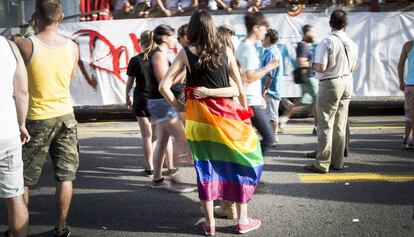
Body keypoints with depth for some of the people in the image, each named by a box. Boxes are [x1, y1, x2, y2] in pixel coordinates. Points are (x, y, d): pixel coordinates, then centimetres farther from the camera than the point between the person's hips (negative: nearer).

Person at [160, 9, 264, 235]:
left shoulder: (186, 52, -2)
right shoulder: (225, 51, 0)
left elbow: (164, 86, -6)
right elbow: (240, 89, 2)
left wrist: (178, 105, 6)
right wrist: (244, 113, 9)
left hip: (198, 116, 1)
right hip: (224, 115, 0)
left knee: (205, 166, 9)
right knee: (240, 162, 12)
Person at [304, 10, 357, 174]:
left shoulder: (327, 42, -15)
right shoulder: (351, 44, 6)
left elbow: (321, 67, -19)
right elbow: (352, 68, 13)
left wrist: (313, 65, 1)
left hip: (330, 84, -6)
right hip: (346, 83, 7)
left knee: (325, 125, -3)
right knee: (340, 125, 11)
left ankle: (322, 164, -2)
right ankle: (337, 161, 18)